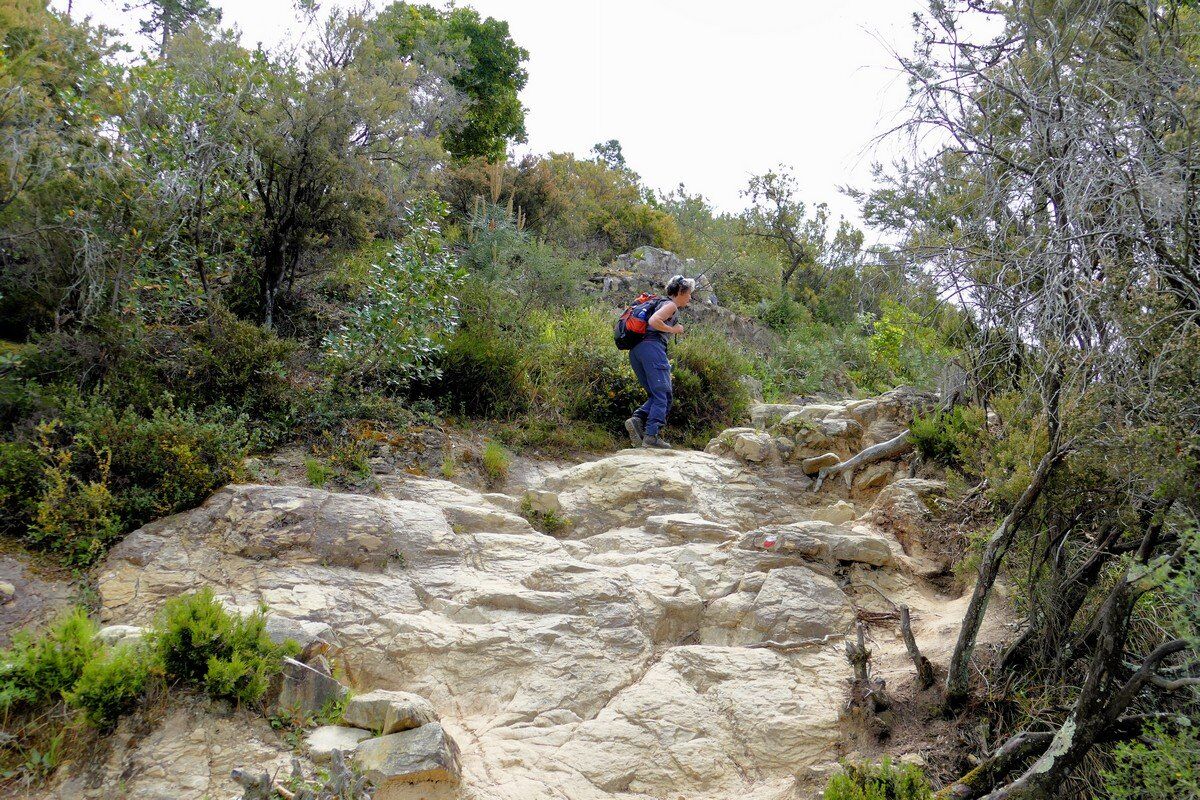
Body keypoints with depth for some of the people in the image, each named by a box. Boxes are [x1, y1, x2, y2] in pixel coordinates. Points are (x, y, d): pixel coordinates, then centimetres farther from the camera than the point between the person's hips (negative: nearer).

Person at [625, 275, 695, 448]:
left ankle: (637, 419, -12)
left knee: (657, 395, 11)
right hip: (652, 347, -9)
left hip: (635, 351, 9)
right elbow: (653, 321, -16)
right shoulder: (671, 305, 1)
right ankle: (651, 436, -17)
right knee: (663, 395, -7)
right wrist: (673, 330, -4)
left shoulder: (660, 303, 30)